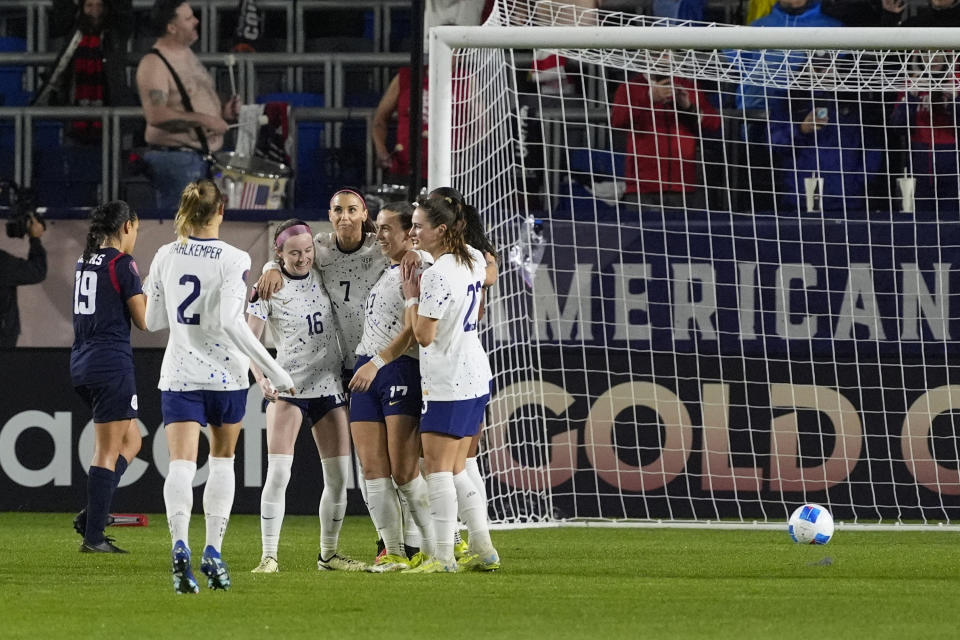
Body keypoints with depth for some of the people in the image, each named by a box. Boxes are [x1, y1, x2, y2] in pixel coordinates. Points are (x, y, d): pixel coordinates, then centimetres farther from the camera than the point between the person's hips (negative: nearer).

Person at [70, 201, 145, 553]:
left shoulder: (84, 261, 12)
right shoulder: (122, 264, -12)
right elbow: (144, 320, -11)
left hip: (82, 364, 8)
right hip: (112, 362, -8)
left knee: (131, 441, 19)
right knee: (108, 452, -3)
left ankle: (93, 513, 8)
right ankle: (93, 536, -3)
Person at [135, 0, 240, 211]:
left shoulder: (187, 55, 15)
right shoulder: (154, 64, -15)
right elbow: (156, 115, -27)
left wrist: (221, 110, 8)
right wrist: (204, 120, -26)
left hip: (204, 157, 10)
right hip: (175, 160, -10)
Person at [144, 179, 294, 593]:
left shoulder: (165, 257, 3)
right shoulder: (233, 260, -9)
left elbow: (153, 321, 10)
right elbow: (229, 322, -19)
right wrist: (273, 370, -15)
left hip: (179, 373, 1)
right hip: (225, 374, -1)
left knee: (181, 463, -8)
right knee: (222, 460, 18)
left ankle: (180, 544, -32)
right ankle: (213, 553, 15)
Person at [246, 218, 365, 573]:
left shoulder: (323, 276, 4)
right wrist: (261, 378, -25)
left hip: (330, 385, 4)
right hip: (288, 386, -4)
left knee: (338, 477, 3)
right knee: (278, 474, -13)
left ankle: (329, 554, 16)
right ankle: (268, 556, -10)